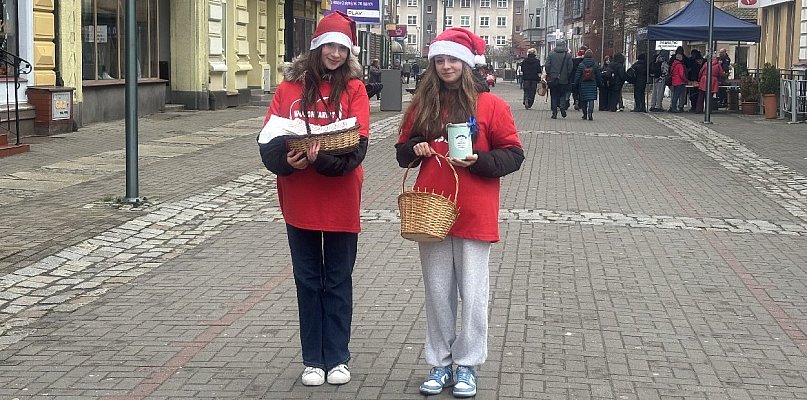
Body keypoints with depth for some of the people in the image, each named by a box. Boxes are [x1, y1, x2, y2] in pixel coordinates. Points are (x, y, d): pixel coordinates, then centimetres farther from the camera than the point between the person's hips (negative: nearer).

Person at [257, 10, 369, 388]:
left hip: (340, 202, -1)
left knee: (337, 282, 9)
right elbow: (269, 141, -3)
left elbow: (357, 144, -13)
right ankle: (313, 360, 19)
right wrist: (286, 160, -23)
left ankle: (337, 358, 19)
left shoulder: (354, 89, -3)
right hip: (299, 201, 2)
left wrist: (322, 158, -28)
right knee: (308, 281, 10)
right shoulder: (289, 87, 2)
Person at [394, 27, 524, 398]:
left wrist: (478, 160, -19)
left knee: (473, 294, 3)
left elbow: (513, 155, -3)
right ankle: (440, 364, 20)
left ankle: (467, 366, 15)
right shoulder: (422, 105, 7)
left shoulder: (490, 104, -4)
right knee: (437, 293, 9)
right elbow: (402, 153, 15)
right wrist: (415, 149, -6)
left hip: (474, 214, -3)